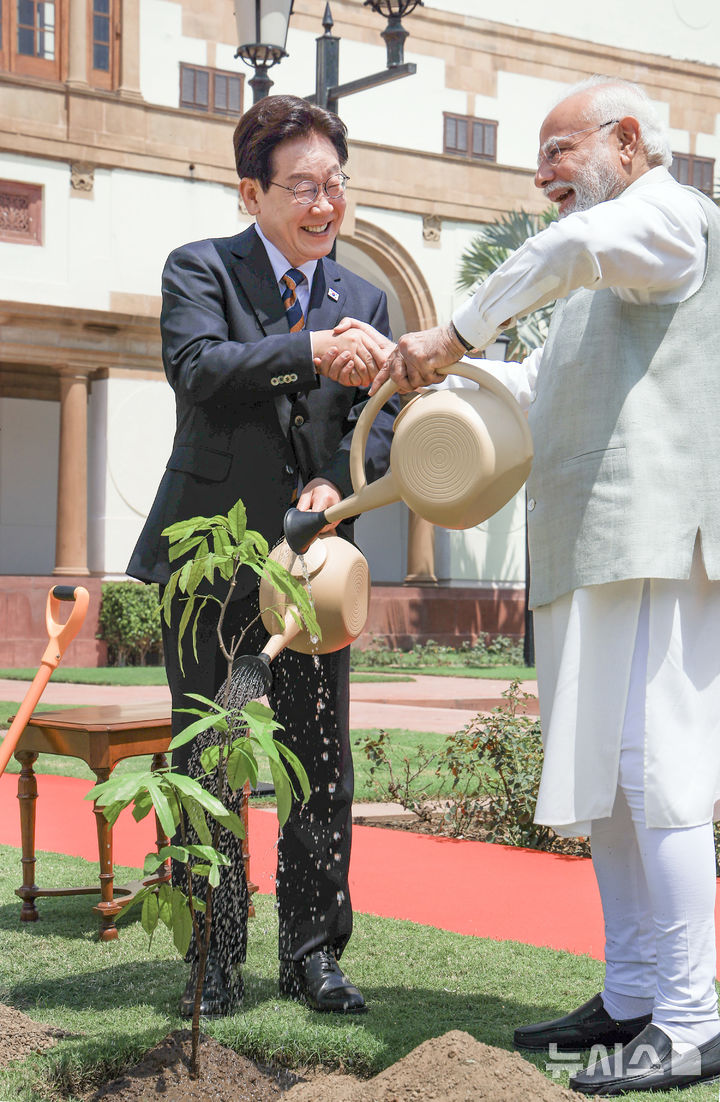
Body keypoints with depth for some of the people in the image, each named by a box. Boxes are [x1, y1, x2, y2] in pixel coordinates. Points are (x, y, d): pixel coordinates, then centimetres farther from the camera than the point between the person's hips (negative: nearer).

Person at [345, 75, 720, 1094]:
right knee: (602, 780, 10)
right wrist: (436, 372, 17)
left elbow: (572, 247, -21)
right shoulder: (601, 274, 30)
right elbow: (537, 388, 32)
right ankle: (631, 999, 16)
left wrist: (457, 334, -15)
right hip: (588, 552, 10)